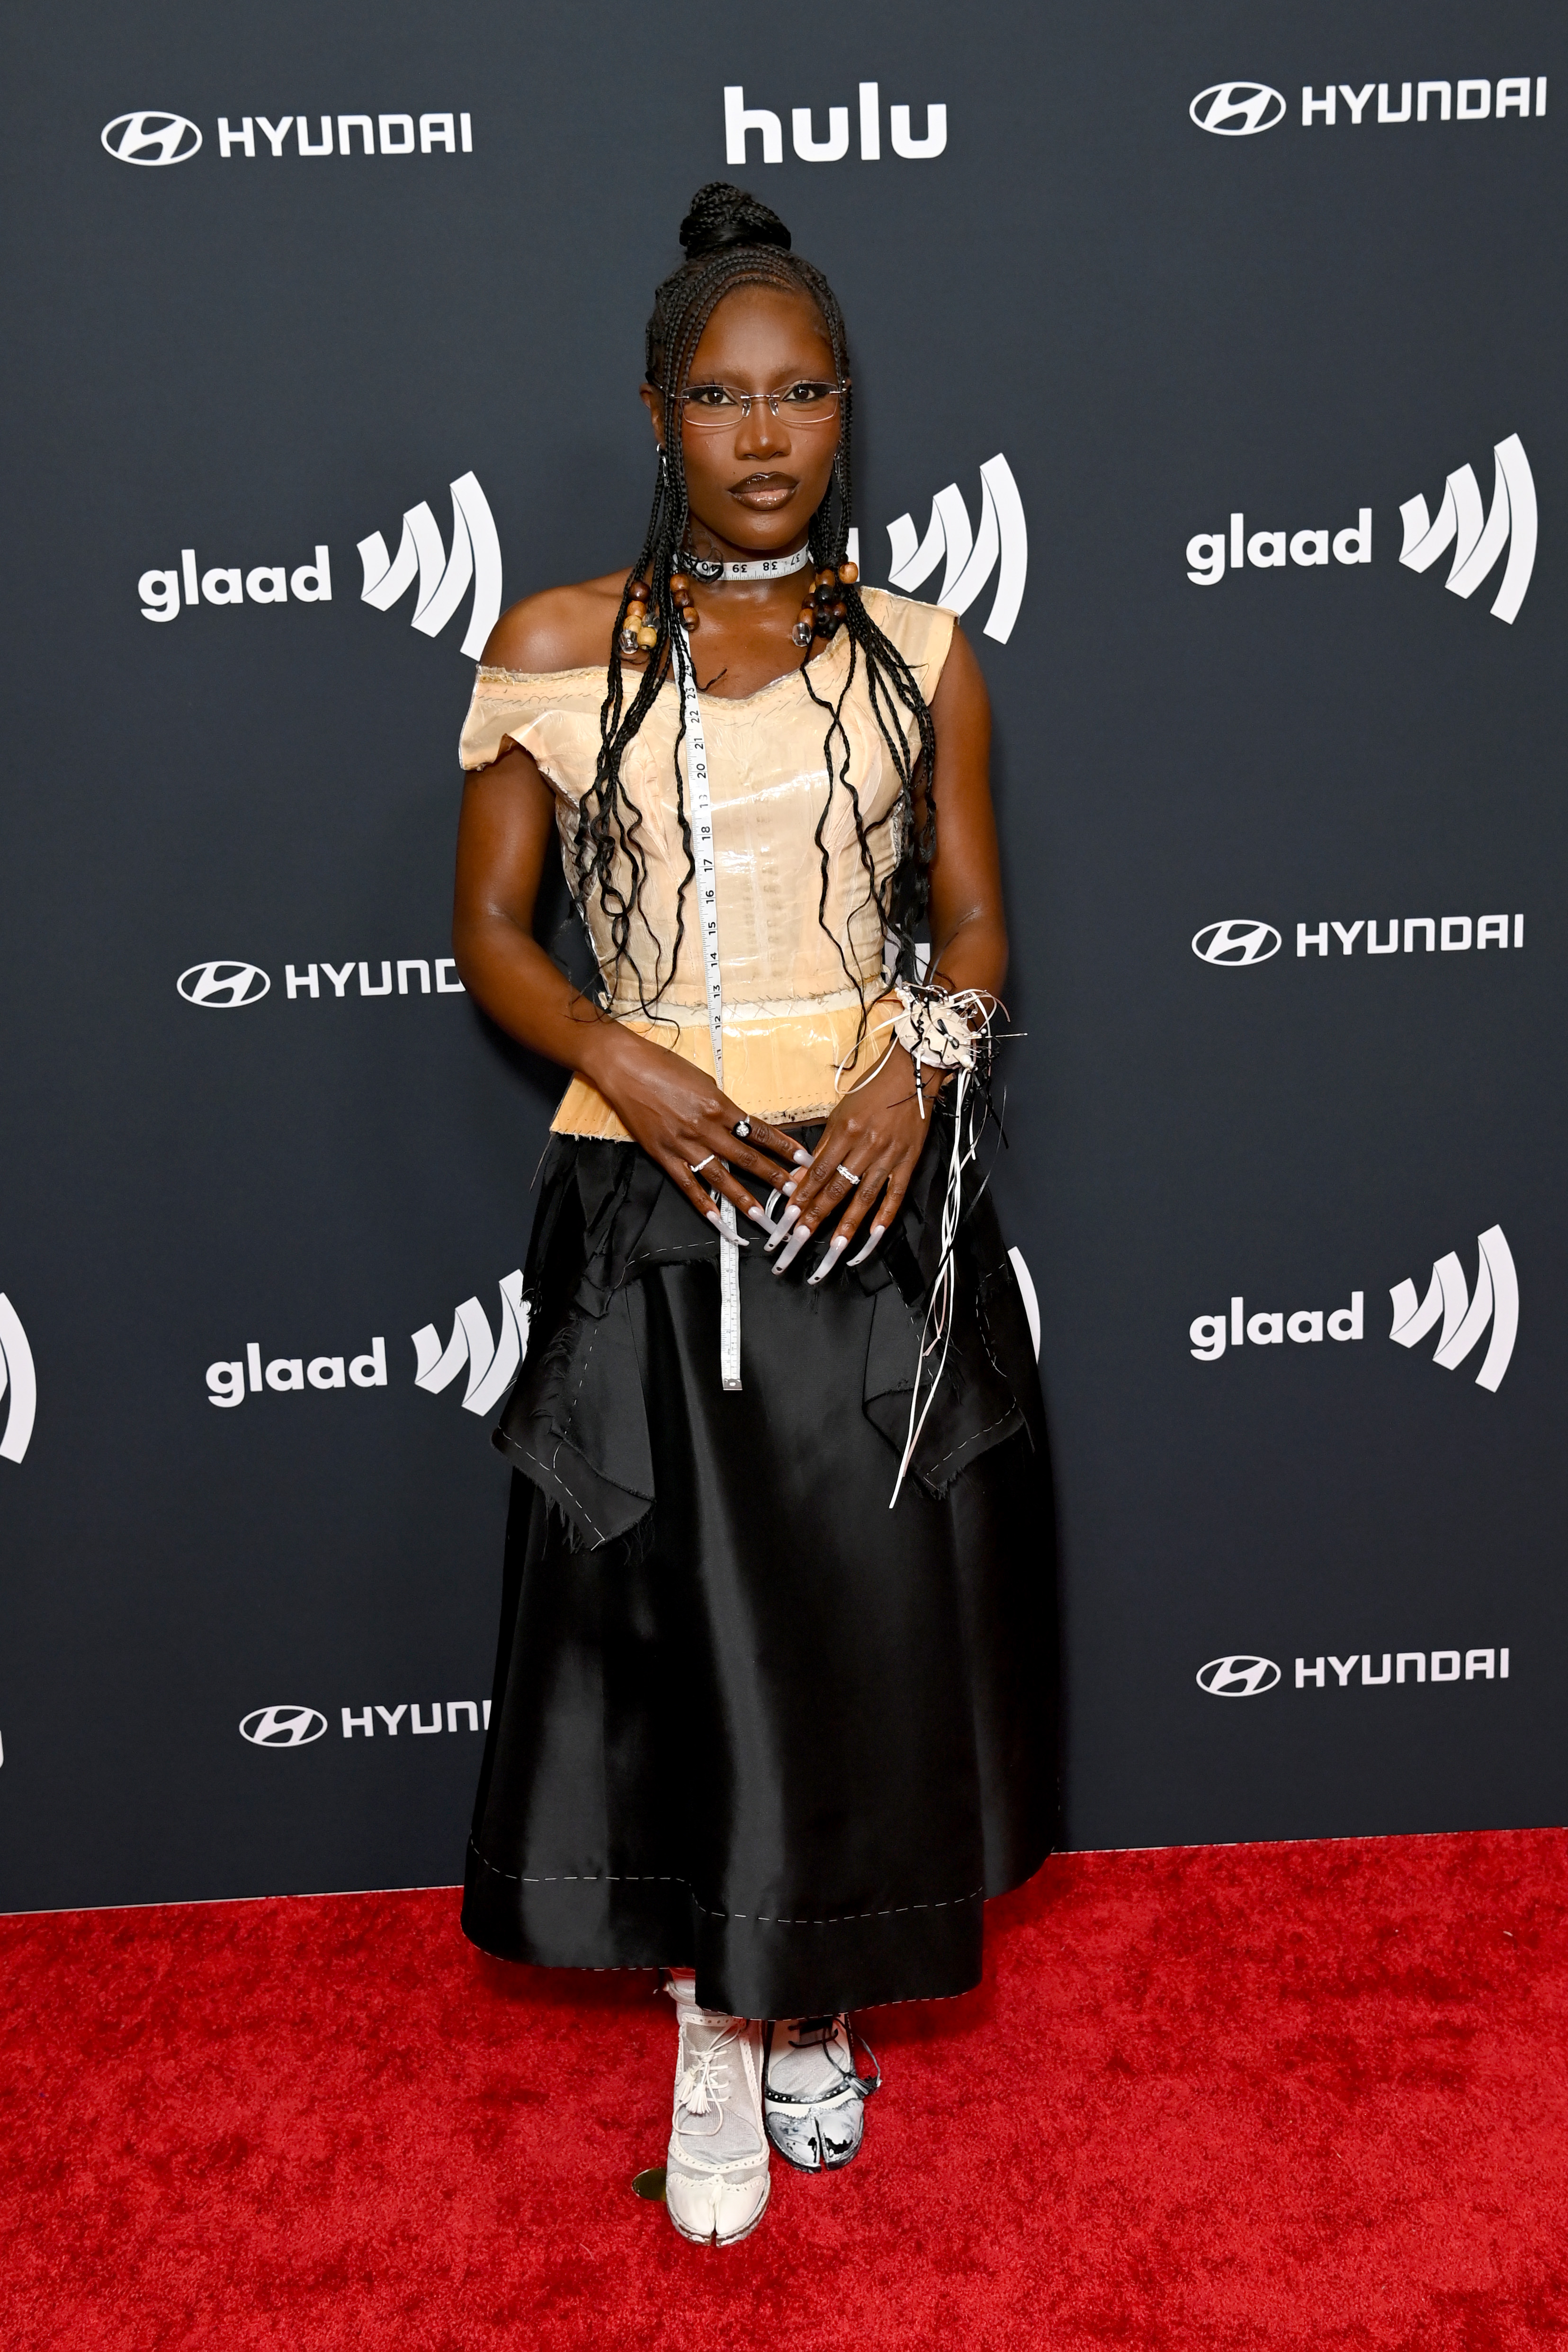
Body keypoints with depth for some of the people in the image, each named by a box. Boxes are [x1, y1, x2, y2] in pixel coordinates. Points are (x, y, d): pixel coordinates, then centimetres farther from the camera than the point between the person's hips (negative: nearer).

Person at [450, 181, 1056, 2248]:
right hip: (651, 1199, -1)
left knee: (870, 1611, 8)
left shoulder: (919, 654, 5)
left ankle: (821, 1995, 32)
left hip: (877, 1189, 1)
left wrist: (920, 1064, -14)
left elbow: (973, 920, 7)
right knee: (671, 1614, 6)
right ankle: (716, 2026, 28)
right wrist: (620, 1060, -15)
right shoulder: (559, 649, 1)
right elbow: (490, 928, 3)